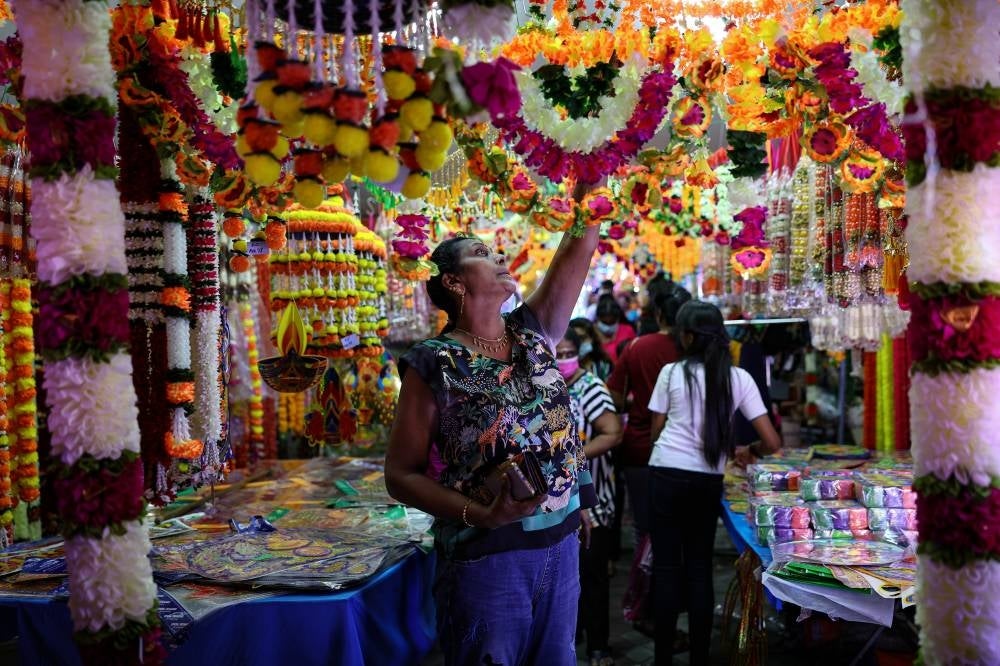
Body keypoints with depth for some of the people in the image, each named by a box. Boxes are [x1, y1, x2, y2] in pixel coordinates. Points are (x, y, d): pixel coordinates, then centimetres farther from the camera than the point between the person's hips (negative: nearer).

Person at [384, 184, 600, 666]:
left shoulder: (533, 331, 3)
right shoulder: (433, 363, -10)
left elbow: (580, 247, 0)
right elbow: (400, 474, -9)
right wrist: (480, 514, -21)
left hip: (561, 543, 5)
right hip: (485, 556, -5)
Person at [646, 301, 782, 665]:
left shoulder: (671, 372, -5)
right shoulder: (739, 378, 0)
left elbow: (655, 431, 5)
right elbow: (772, 443, -2)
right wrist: (745, 451, 18)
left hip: (667, 476, -2)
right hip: (708, 481, 2)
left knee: (667, 567, 7)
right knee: (700, 569, 12)